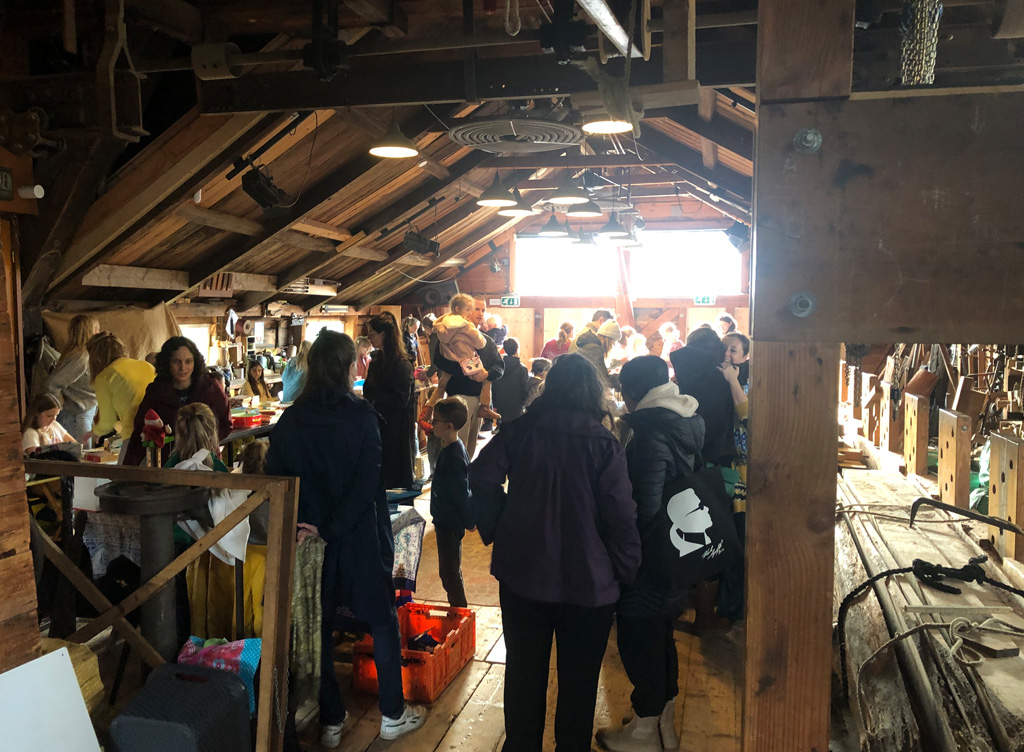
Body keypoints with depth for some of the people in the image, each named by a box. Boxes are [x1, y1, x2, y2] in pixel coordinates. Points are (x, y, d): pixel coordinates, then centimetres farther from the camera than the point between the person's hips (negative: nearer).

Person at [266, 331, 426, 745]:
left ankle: (330, 721, 26)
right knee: (383, 622, 14)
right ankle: (392, 715, 25)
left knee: (318, 628, 15)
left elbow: (275, 482, -4)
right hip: (361, 538, -3)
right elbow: (368, 481, -20)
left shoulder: (289, 421, -3)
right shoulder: (362, 415, -12)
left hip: (311, 541, 3)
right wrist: (331, 528, -17)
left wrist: (300, 525, -1)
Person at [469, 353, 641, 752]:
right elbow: (622, 515, -15)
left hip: (522, 574, 3)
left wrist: (496, 529, 1)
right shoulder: (603, 443, -13)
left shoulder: (520, 431, -6)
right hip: (588, 583, -2)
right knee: (579, 679, 16)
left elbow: (482, 477, -11)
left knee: (524, 671, 20)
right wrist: (626, 571, -3)